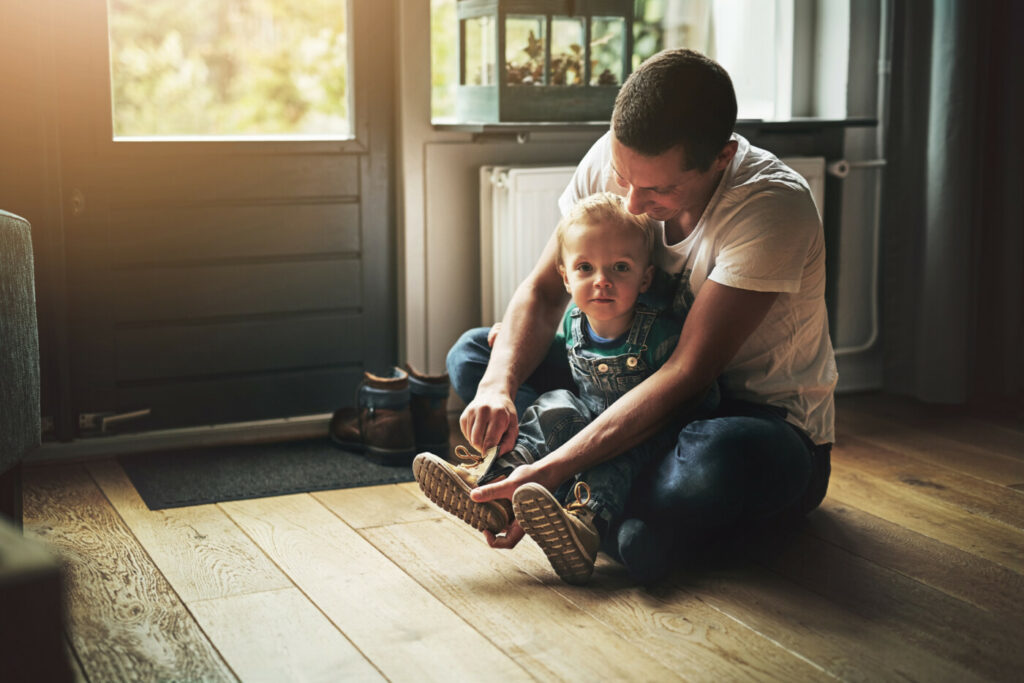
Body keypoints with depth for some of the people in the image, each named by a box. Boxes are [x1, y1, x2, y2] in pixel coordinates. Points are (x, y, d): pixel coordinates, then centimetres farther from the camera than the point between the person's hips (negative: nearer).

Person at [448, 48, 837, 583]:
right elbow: (543, 290, -6)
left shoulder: (772, 207, -29)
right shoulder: (612, 161, -12)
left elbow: (686, 373, -31)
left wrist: (550, 471, -37)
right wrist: (499, 385, -28)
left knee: (723, 457, -44)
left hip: (770, 422, -6)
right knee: (473, 353, -3)